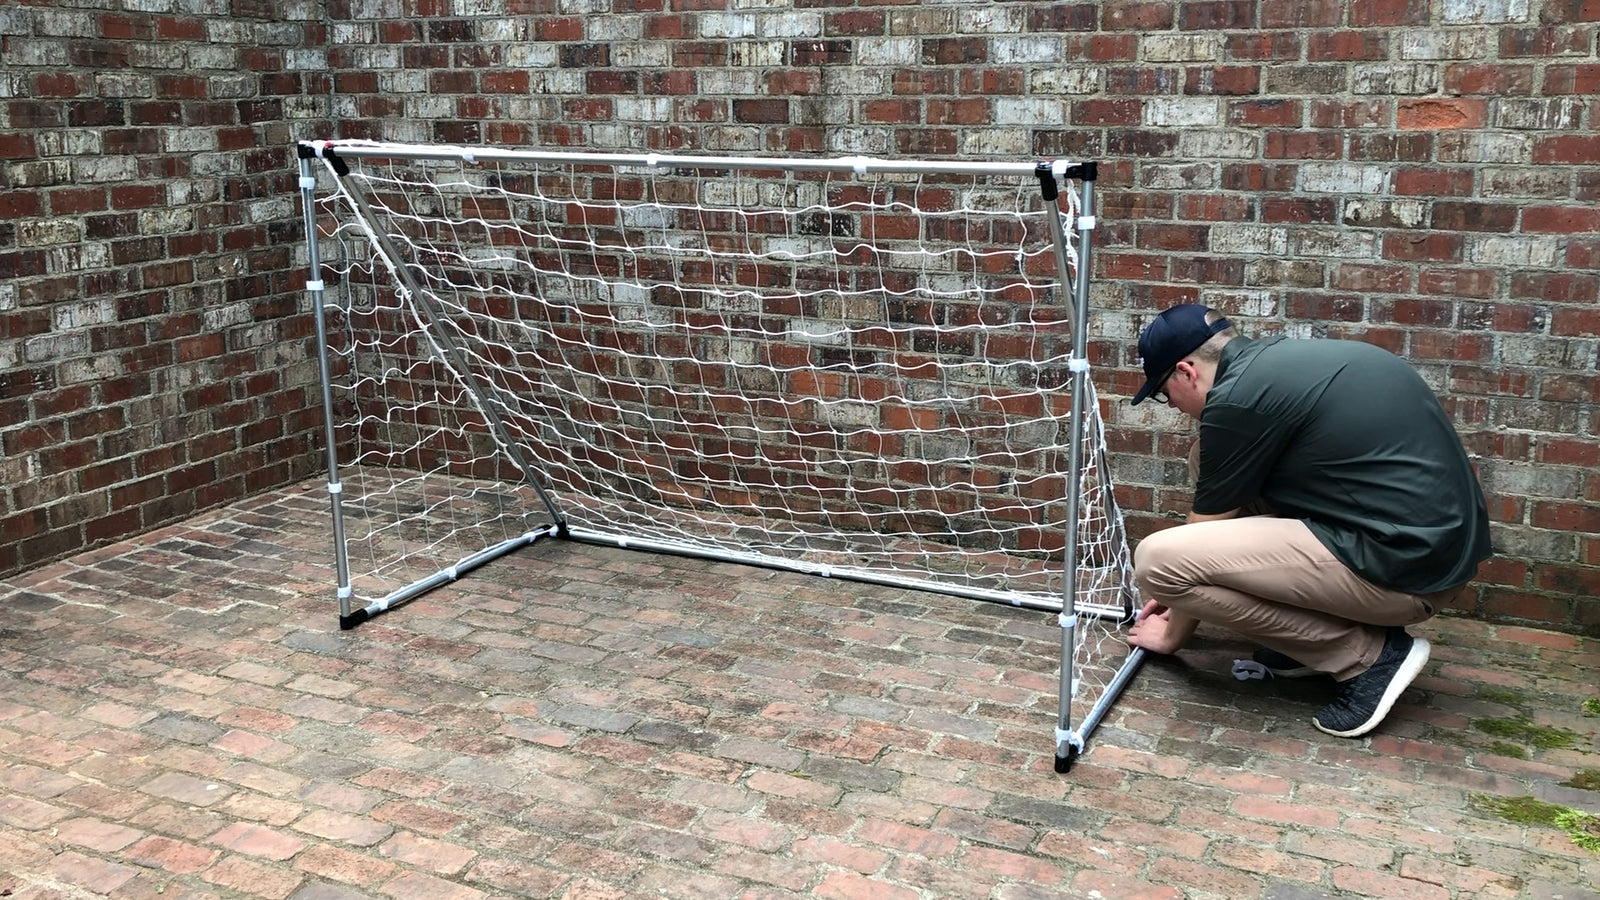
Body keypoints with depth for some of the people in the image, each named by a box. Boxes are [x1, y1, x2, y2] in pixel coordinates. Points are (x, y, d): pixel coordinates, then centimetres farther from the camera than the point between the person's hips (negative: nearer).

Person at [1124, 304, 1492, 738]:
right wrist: (1182, 592, 39)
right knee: (1215, 469, 17)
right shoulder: (1282, 357, 16)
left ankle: (1367, 654, -3)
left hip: (1406, 569, -10)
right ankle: (1314, 632, 16)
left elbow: (1208, 532, 1)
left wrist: (1173, 632, 18)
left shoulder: (1237, 397, -13)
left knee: (1157, 559, -15)